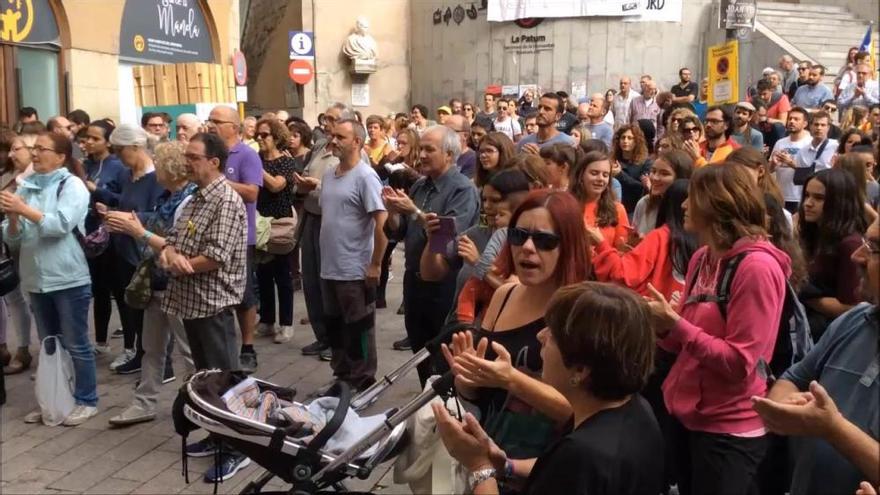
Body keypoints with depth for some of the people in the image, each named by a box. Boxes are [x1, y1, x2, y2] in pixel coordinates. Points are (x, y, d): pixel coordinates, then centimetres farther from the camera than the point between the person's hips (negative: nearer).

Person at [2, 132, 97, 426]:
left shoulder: (72, 185, -6)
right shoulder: (25, 187, 9)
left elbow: (61, 225, -20)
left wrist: (24, 209, -19)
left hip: (69, 279, -6)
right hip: (36, 280, 6)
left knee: (75, 345, 3)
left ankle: (86, 401, 14)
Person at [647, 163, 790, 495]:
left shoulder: (757, 267, -19)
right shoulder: (702, 257, 5)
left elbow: (739, 364, -22)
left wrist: (674, 324, -24)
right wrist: (660, 323, -8)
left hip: (728, 430, -8)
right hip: (687, 415, 8)